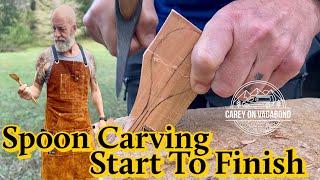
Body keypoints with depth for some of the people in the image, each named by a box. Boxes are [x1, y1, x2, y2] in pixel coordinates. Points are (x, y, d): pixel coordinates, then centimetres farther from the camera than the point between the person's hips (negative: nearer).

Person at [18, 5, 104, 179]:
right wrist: (29, 93, -22)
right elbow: (37, 88, 1)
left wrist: (102, 118, 8)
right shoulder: (47, 56, -4)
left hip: (84, 127, 2)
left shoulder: (88, 57, 4)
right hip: (56, 128, -2)